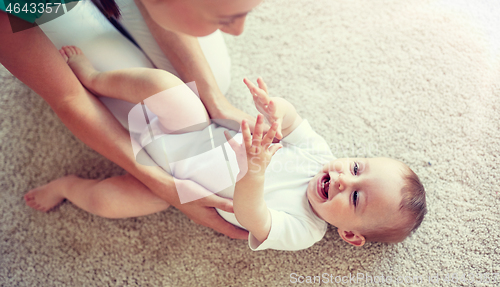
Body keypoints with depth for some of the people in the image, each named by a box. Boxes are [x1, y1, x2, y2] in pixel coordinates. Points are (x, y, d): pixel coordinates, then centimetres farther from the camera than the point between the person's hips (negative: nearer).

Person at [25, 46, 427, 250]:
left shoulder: (300, 233, -22)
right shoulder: (319, 152, -11)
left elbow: (251, 217, -38)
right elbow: (291, 121, -8)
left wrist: (254, 174, -60)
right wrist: (274, 108, -34)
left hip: (181, 180, -3)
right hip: (202, 129, 3)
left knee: (104, 199, -12)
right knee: (161, 81, -21)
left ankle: (67, 184, 26)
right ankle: (93, 79, 9)